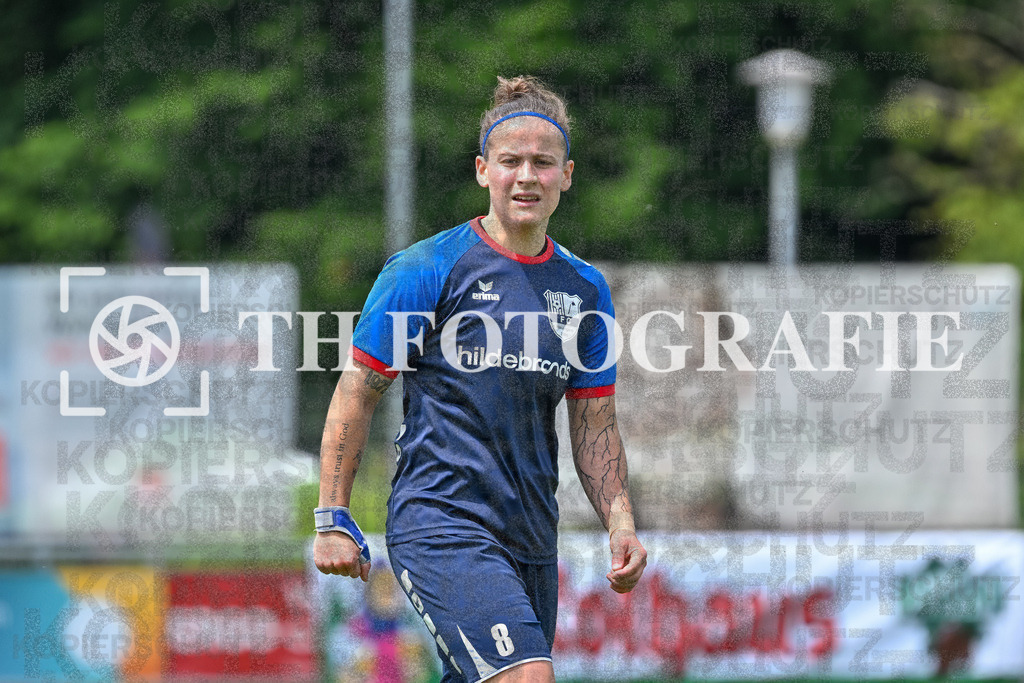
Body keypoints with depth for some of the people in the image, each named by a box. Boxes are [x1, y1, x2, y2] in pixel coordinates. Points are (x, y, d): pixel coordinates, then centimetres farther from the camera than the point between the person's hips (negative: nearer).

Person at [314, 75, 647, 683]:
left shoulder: (586, 289, 12)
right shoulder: (427, 270, -4)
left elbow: (594, 426, 16)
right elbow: (358, 392, -1)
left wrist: (621, 525, 3)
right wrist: (334, 519, -5)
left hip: (531, 542, 6)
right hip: (439, 526, -6)